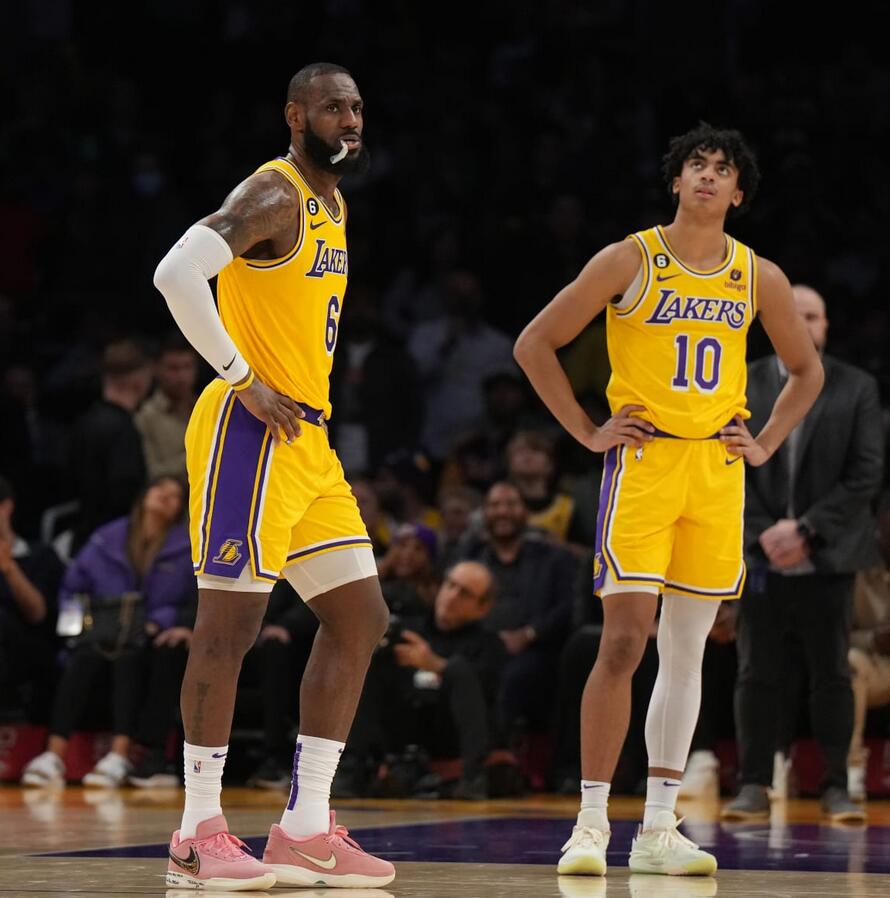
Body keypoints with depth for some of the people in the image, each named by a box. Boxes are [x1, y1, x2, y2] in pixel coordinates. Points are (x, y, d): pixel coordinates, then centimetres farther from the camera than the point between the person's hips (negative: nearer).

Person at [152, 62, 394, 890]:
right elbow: (177, 273, -27)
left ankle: (305, 831, 11)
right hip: (251, 435, -10)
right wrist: (243, 380, -21)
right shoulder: (273, 195, -12)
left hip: (308, 441, 10)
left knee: (360, 618, 8)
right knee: (230, 626, -6)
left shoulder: (333, 205, 17)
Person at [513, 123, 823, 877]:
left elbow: (807, 370, 22)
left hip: (718, 467, 4)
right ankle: (591, 823, -5)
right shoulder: (630, 261, -3)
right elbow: (535, 344, 0)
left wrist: (765, 444, 9)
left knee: (687, 649, 6)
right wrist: (587, 432, -4)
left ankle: (658, 830, 10)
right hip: (643, 460, -4)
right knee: (624, 640, -11)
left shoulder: (759, 277, 8)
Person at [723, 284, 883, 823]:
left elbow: (867, 473, -4)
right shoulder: (740, 387, 5)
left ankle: (836, 787, 6)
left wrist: (806, 528, -12)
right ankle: (754, 787, 7)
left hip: (827, 556, -1)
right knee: (759, 674, 2)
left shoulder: (857, 388, 2)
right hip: (760, 555, 1)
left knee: (832, 674, 2)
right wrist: (762, 532, -10)